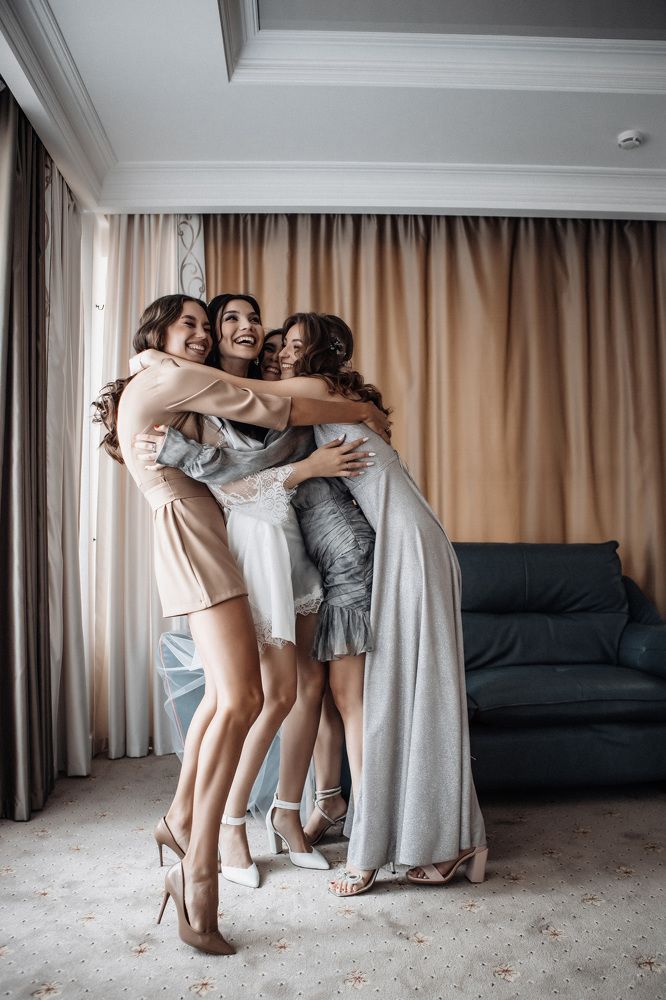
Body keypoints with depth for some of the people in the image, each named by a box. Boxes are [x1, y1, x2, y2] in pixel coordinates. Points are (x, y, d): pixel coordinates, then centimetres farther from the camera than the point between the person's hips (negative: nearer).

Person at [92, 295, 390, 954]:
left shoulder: (141, 390, 26)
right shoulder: (174, 376, -5)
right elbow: (272, 412, -9)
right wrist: (361, 411, 2)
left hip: (199, 542, 11)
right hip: (194, 541, -11)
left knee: (224, 690, 12)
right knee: (241, 698, -18)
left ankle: (181, 819, 23)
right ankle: (201, 868, -13)